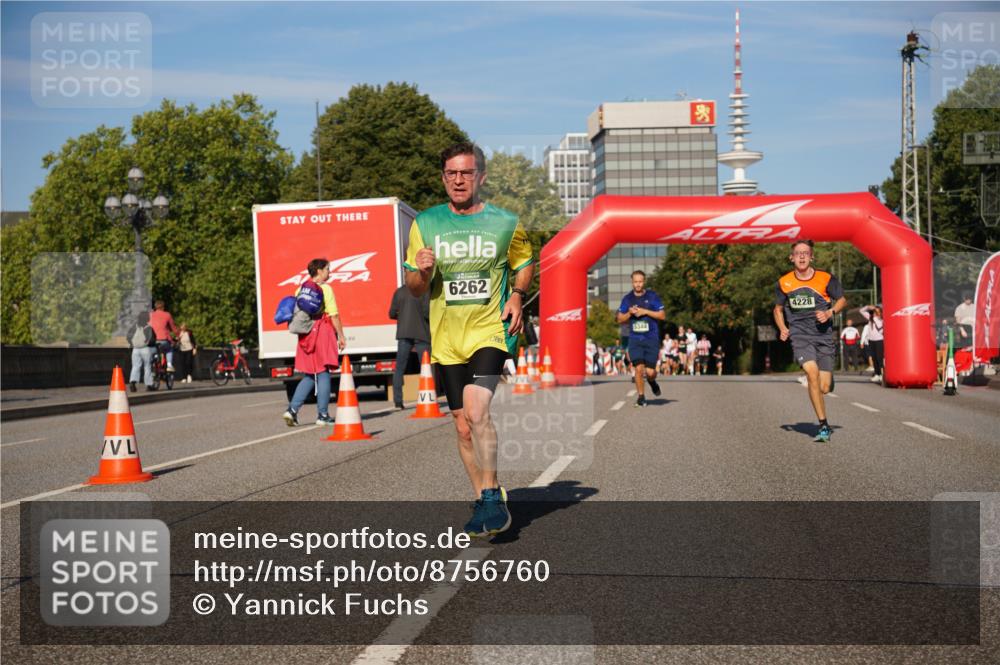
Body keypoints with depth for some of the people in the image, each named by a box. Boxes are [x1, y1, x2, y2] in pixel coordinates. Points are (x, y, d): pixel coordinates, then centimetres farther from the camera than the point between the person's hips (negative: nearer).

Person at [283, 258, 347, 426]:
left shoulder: (300, 289, 11)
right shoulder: (325, 288, -7)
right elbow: (334, 315, -10)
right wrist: (341, 336, -5)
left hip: (306, 335, 6)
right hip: (322, 333, -6)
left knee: (309, 376, 13)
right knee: (323, 373, 0)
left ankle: (292, 409, 1)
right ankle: (322, 415, 1)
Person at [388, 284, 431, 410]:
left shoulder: (399, 291, 7)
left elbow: (392, 314, 8)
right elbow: (427, 312, -14)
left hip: (403, 334, 3)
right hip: (421, 334, -3)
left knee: (399, 368, 5)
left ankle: (397, 401, -1)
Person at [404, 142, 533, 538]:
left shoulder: (505, 223, 1)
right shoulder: (425, 224, 4)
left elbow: (524, 264, 18)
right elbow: (415, 290, 8)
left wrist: (517, 296, -2)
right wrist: (421, 272, -14)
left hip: (490, 331, -3)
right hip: (447, 339, 3)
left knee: (476, 409, -23)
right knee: (463, 426, 7)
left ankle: (492, 496, -10)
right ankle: (483, 501, 22)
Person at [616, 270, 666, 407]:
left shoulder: (652, 296, 1)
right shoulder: (627, 298, 7)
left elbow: (662, 316, -1)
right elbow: (620, 319, 12)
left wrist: (645, 311, -11)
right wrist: (630, 313, -8)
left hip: (651, 338, -1)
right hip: (635, 339, 1)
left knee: (650, 371, -5)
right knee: (639, 368, -11)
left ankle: (652, 381, 32)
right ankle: (641, 396, 5)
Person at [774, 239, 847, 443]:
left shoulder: (826, 279, -2)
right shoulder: (784, 283, 3)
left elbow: (842, 300, 13)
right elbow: (778, 309, 18)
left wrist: (830, 312, -7)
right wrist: (783, 328, 1)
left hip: (824, 336, 0)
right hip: (800, 336, 0)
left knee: (824, 388, -3)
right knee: (812, 374, -23)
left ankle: (830, 377, 38)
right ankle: (823, 425, -16)